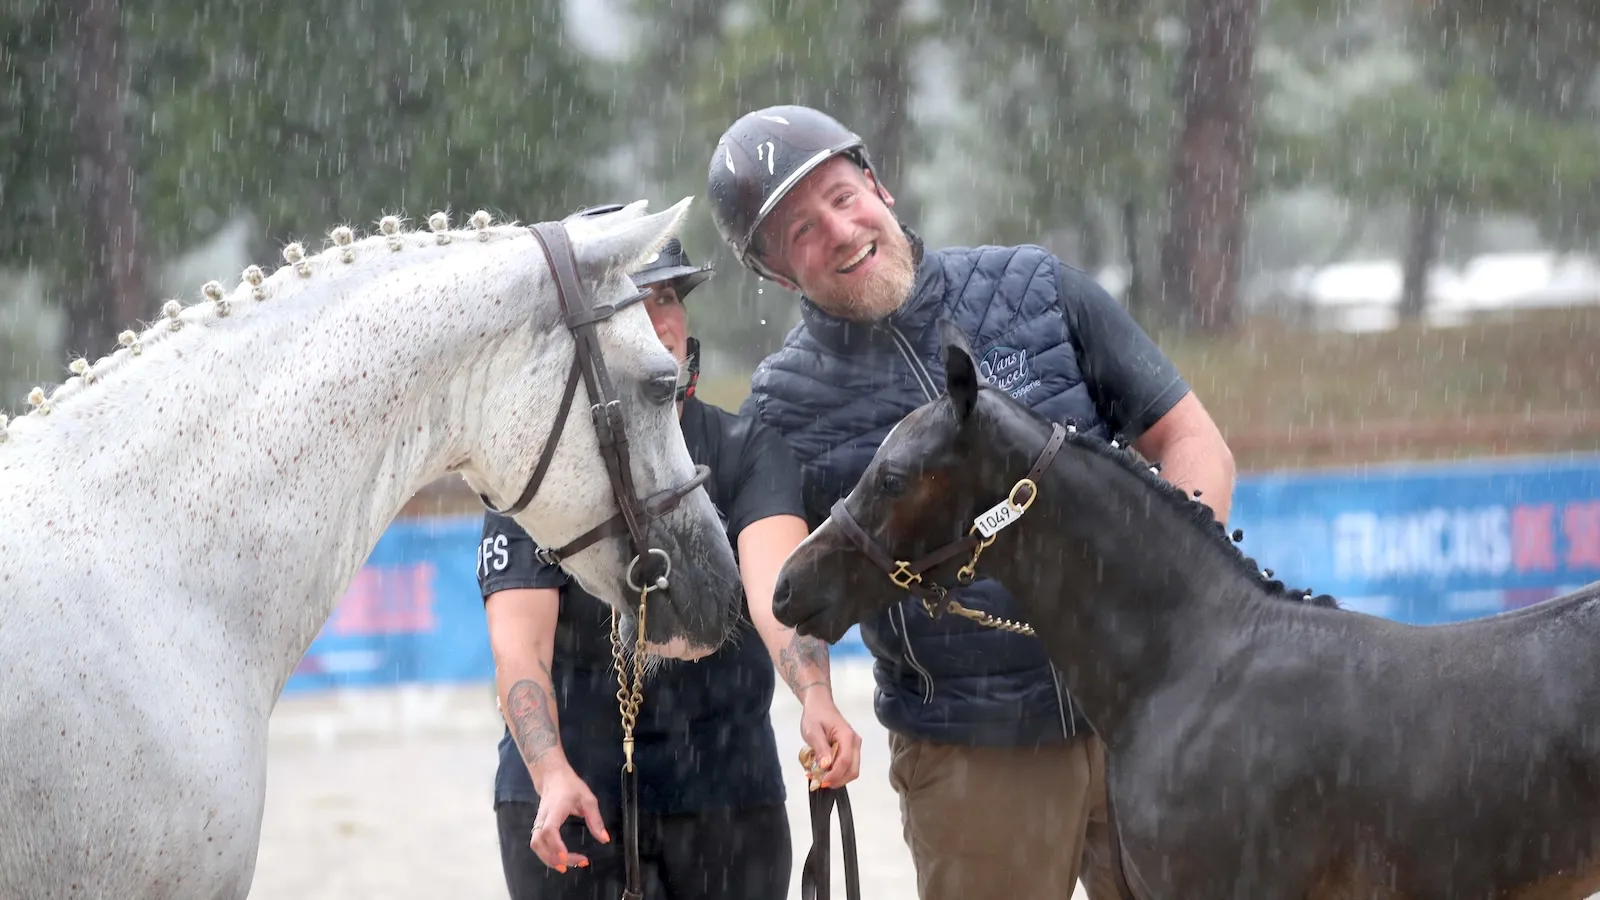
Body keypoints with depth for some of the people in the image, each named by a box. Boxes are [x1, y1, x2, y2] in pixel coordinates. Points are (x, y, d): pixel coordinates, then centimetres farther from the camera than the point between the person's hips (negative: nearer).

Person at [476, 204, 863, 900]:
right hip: (570, 804, -2)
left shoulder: (747, 454, 0)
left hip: (731, 797, 2)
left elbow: (774, 579, -18)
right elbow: (517, 634, -17)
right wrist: (552, 774, -34)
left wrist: (815, 697, -38)